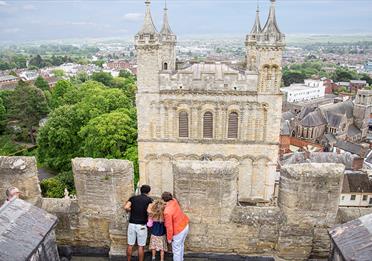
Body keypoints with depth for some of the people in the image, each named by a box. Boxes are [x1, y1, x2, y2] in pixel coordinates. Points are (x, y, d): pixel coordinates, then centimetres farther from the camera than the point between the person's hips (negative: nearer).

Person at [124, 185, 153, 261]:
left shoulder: (133, 198, 6)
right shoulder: (149, 199, -2)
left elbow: (126, 207, -10)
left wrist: (132, 210, 9)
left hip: (132, 224, 3)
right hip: (142, 225, -3)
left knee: (130, 245, 14)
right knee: (141, 246, 9)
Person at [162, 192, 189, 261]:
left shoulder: (167, 212, -30)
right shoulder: (174, 201, -10)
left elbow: (169, 227, -22)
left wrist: (169, 238, -8)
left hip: (179, 230, -9)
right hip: (185, 226, 9)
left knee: (176, 249, 11)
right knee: (181, 245, 28)